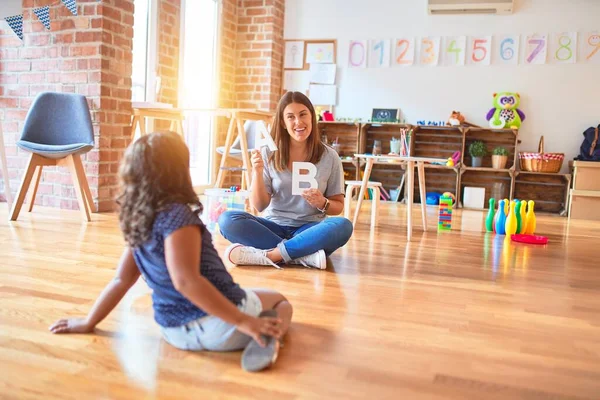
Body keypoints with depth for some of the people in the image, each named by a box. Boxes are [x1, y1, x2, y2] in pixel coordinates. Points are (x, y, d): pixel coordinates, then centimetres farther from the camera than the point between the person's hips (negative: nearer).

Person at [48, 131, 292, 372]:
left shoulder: (137, 220, 5)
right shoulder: (177, 215, -20)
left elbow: (121, 279, 9)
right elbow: (186, 280, -29)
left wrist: (88, 322, 23)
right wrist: (243, 321, -28)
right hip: (214, 323, -8)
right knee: (281, 302, 18)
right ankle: (266, 339, -12)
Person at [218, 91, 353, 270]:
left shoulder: (329, 157, 0)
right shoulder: (268, 153, 0)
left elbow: (338, 207, 7)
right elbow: (260, 206, -3)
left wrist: (322, 203, -15)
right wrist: (257, 173, -19)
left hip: (309, 229, 0)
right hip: (274, 227, 1)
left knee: (343, 225, -31)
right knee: (227, 220, -26)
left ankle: (268, 255, -29)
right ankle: (305, 255, -29)